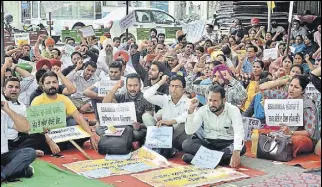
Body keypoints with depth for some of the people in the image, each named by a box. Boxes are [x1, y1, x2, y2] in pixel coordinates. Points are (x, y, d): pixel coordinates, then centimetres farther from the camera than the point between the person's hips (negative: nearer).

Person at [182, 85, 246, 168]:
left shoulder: (233, 110, -11)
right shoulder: (202, 110, -4)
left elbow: (239, 132, -25)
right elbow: (189, 131, -10)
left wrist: (236, 153, -43)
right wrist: (191, 111, -22)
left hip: (227, 144, -1)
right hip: (208, 143, 2)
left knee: (242, 148, -34)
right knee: (186, 144, -25)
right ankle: (224, 157, -28)